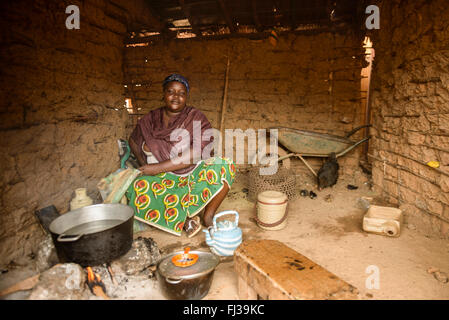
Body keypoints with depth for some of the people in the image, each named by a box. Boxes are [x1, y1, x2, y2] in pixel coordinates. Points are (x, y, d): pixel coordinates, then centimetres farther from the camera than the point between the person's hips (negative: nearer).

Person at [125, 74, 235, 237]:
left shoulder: (196, 118, -5)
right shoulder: (151, 118, 6)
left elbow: (199, 152, -18)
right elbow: (133, 140, 20)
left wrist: (160, 167, -21)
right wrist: (144, 164, -2)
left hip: (193, 174, -1)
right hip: (163, 179, 2)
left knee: (225, 166, -28)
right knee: (138, 186, -30)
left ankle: (207, 217, -17)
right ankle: (188, 217, -20)